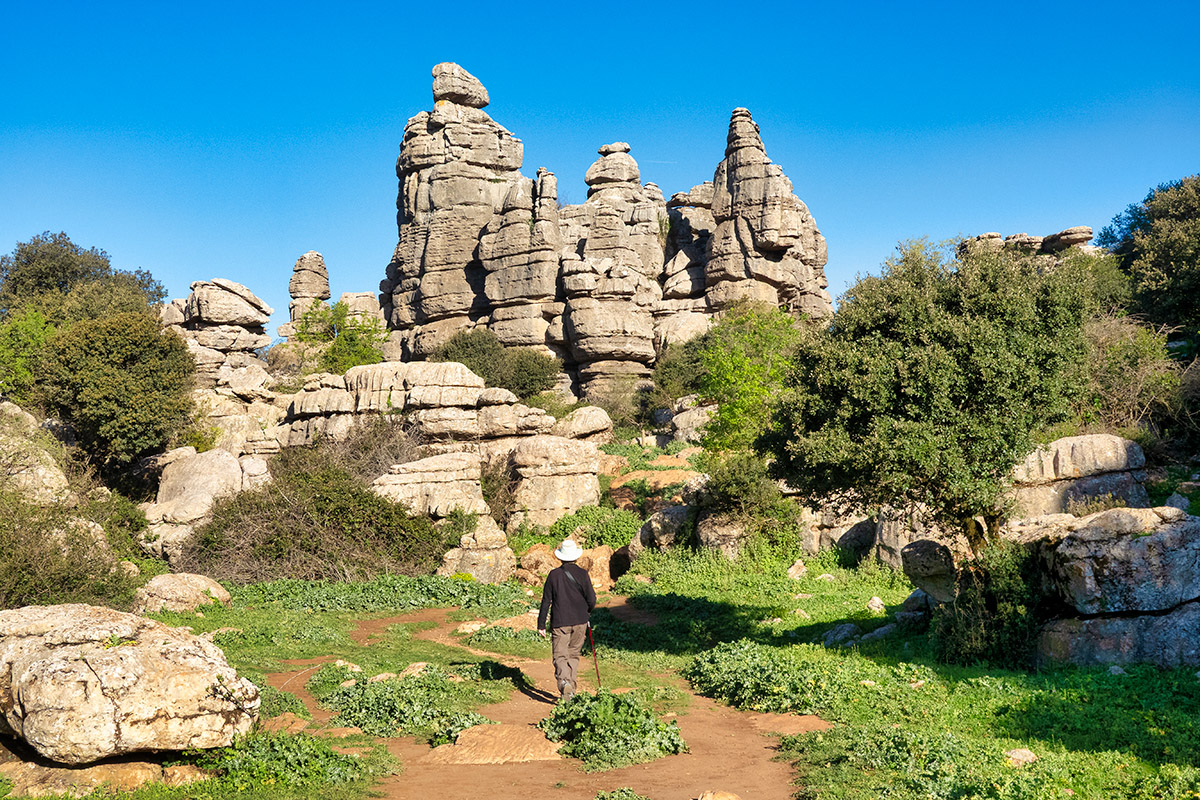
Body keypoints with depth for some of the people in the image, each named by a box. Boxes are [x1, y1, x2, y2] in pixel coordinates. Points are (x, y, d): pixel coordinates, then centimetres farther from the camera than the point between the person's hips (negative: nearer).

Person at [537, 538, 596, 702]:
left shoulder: (554, 575, -6)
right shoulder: (582, 574, -5)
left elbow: (546, 601, -4)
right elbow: (592, 600, -5)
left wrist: (541, 624, 3)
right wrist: (586, 612, 17)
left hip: (559, 622, -2)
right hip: (580, 621, 2)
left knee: (560, 655, 0)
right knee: (574, 654, 16)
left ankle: (564, 681, -25)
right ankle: (571, 689, 18)